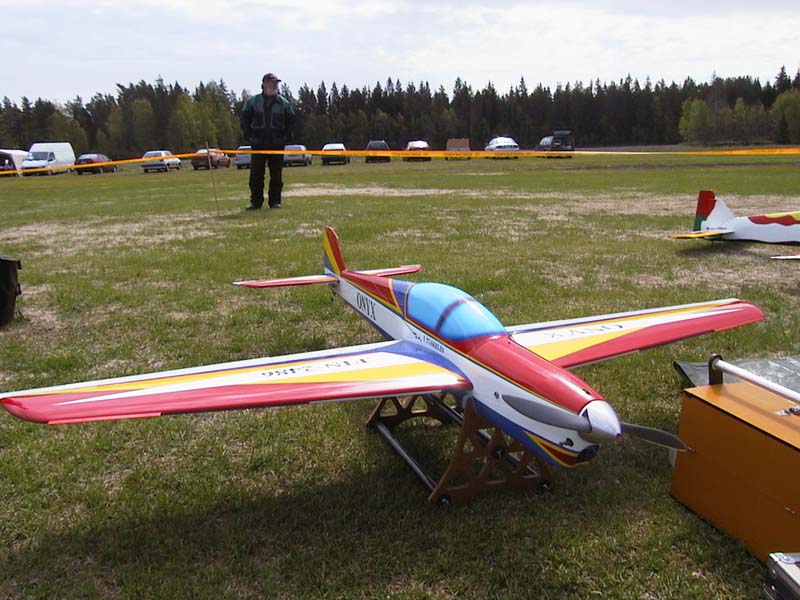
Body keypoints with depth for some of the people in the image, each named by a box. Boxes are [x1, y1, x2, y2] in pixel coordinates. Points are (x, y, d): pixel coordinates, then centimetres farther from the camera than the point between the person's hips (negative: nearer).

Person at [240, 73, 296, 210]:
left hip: (277, 144, 0)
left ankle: (275, 201, 9)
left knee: (276, 175, 2)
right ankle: (255, 202, 7)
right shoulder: (252, 101, 5)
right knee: (256, 174, 0)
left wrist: (286, 136, 1)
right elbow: (245, 119, 10)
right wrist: (248, 135, 1)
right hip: (258, 143, 0)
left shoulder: (283, 103, 7)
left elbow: (290, 121, 12)